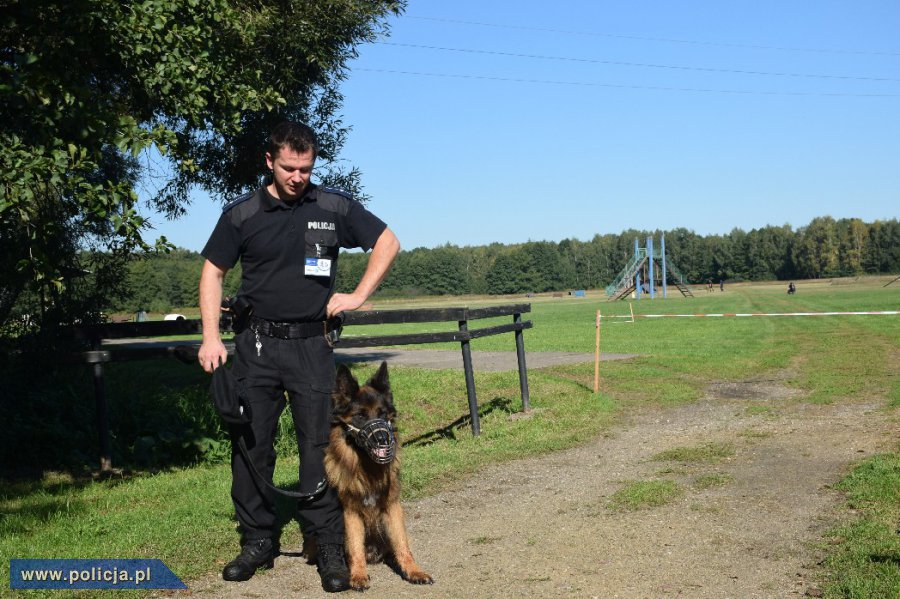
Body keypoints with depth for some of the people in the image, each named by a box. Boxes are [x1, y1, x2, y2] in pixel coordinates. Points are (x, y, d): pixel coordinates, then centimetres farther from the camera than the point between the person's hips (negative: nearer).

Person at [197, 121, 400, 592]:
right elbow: (212, 272, 8)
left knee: (319, 446, -1)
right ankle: (257, 542, 18)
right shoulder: (241, 214, 2)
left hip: (311, 345, -1)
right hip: (255, 345, 1)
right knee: (249, 445, 5)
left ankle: (329, 548, 8)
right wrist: (211, 337, -2)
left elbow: (388, 243, 11)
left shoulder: (334, 208, 1)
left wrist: (358, 296, 1)